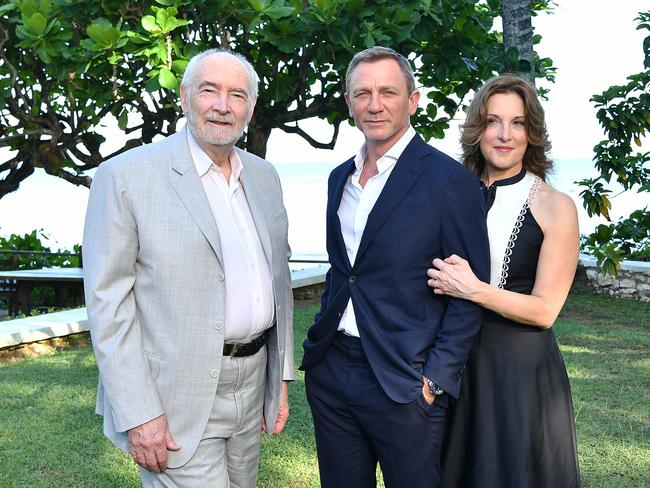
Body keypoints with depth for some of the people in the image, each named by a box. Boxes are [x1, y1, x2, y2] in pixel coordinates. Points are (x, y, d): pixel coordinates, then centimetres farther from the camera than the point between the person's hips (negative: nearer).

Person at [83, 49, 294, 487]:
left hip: (251, 382, 6)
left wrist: (281, 375, 13)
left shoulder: (264, 176, 9)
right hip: (177, 399, -6)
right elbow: (108, 302, -13)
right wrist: (138, 414, -16)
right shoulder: (126, 176, -11)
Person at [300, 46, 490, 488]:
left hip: (404, 383, -6)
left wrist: (436, 379, -14)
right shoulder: (340, 177, 11)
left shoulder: (450, 181, -10)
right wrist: (318, 345, 13)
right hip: (331, 372, 6)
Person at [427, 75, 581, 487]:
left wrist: (474, 290, -23)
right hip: (458, 364, 4)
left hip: (522, 370, -4)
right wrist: (442, 280, -6)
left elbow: (544, 309, -12)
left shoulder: (555, 207, -9)